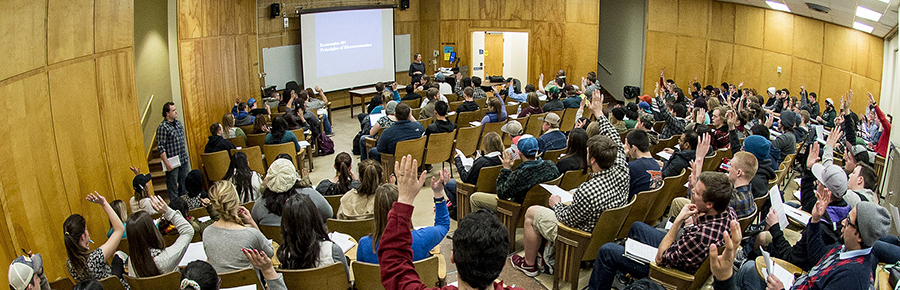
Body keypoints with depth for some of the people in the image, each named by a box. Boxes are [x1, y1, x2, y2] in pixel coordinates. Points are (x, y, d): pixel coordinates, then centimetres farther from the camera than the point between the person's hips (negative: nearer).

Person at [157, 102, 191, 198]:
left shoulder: (178, 123, 9)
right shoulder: (162, 127, -14)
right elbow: (161, 147, -17)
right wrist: (167, 163, -19)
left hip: (184, 161, 7)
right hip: (172, 163, -7)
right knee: (173, 188, 3)